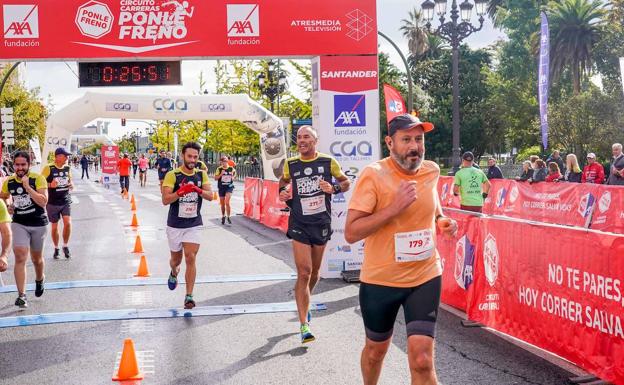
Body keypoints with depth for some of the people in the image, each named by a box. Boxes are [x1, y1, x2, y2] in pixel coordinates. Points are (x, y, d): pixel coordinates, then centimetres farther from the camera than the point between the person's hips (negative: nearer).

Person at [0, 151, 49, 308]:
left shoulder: (38, 179, -14)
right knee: (20, 257, -15)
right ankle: (21, 295, -13)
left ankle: (39, 279, 49)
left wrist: (27, 187, -29)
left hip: (38, 223, -1)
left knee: (36, 258, 16)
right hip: (19, 223, 2)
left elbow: (43, 202, -25)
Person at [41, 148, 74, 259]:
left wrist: (71, 185, -1)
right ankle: (56, 249, 24)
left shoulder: (67, 168, 5)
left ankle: (65, 246, 7)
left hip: (66, 201, 3)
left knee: (68, 223, -13)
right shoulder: (49, 168, -10)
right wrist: (50, 185, -24)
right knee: (54, 227, 6)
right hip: (53, 203, -3)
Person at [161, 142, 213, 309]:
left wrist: (198, 190, -28)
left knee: (190, 258, -11)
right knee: (176, 259, 15)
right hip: (175, 225, -1)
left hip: (194, 225, 1)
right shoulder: (172, 175, -10)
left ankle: (189, 296, -6)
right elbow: (165, 200, -17)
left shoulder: (201, 175, 1)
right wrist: (180, 192, -32)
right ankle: (174, 273, 52)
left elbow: (210, 196, -8)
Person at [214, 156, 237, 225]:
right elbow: (215, 178, -4)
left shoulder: (231, 168, 0)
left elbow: (235, 172, 22)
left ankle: (228, 217, -8)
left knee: (227, 202, -18)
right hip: (221, 188, 1)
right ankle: (223, 217, 32)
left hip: (229, 187, -1)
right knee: (222, 204, 12)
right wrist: (221, 174, -18)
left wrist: (233, 177, 4)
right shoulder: (219, 169, -3)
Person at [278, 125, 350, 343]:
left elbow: (346, 182, 9)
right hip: (299, 224, -2)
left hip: (322, 223, 2)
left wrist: (333, 189, -12)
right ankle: (304, 324, -10)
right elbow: (284, 181, 21)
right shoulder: (290, 164, 0)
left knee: (314, 272, 15)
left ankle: (305, 303, 46)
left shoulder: (328, 162, -2)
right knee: (304, 272, -11)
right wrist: (283, 193, 0)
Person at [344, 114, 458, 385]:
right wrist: (394, 208, -29)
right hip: (380, 279, -2)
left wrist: (441, 220, -1)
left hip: (425, 278, 2)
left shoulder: (431, 171, -1)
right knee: (376, 349, 20)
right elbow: (351, 233, -22)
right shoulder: (373, 175, -16)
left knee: (422, 361, -9)